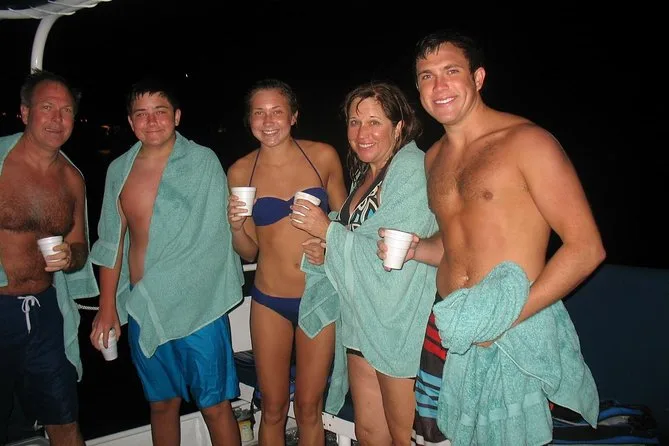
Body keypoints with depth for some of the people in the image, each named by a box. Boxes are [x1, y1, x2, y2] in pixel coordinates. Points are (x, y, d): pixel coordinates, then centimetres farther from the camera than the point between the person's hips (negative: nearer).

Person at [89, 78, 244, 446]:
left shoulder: (203, 161, -5)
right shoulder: (119, 170, 8)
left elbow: (220, 234, -9)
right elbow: (111, 242, 12)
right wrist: (107, 308, 8)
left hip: (197, 306, -4)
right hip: (140, 309, 4)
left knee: (215, 405, 4)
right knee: (162, 402, 18)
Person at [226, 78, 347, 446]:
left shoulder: (323, 156, -4)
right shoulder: (241, 171, -1)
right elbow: (249, 251, 6)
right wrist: (236, 226, -15)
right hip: (269, 301, 1)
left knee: (309, 408, 11)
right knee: (273, 409, 13)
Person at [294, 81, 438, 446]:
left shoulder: (412, 169, -13)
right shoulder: (364, 174, 14)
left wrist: (329, 231, -14)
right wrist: (324, 250, 2)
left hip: (401, 325, -8)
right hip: (362, 320, 8)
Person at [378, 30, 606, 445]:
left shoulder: (525, 141, -10)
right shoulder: (434, 157, 11)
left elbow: (586, 247, -13)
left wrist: (508, 318, -19)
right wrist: (415, 249, 0)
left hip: (517, 337, -6)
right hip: (447, 330, 6)